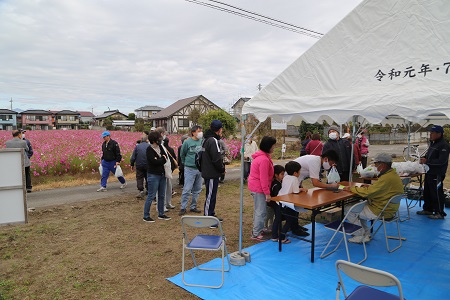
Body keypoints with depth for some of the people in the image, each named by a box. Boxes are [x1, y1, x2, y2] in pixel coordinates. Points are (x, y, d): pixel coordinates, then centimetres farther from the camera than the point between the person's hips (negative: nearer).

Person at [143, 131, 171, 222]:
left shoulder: (160, 147, 9)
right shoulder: (149, 149, -12)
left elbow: (166, 157, 1)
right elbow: (154, 161, -23)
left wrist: (159, 160, -16)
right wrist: (163, 159, -8)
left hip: (162, 174, 8)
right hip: (153, 175, -8)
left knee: (162, 195, 13)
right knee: (151, 196, -3)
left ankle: (161, 214, 25)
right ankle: (146, 216, 8)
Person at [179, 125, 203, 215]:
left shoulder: (202, 141, 0)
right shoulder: (187, 142, -8)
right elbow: (182, 154, 6)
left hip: (200, 169, 4)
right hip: (190, 169, -4)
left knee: (197, 190, 12)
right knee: (187, 189, -5)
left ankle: (193, 207, 24)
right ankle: (183, 208, 7)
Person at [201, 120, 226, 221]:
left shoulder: (207, 139, 14)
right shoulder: (213, 140, -18)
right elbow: (216, 158, -23)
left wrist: (221, 167, 13)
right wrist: (222, 169, -7)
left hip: (208, 172, 10)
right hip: (212, 174, -10)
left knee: (211, 194, 19)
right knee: (210, 195, -2)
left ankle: (211, 215, 30)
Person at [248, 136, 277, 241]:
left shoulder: (261, 156, 10)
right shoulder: (264, 159, -23)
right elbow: (264, 178, -24)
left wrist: (266, 191, 20)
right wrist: (267, 193, -19)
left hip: (255, 186, 11)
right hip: (259, 188, -11)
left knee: (258, 210, 20)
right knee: (261, 211, -2)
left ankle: (256, 230, 32)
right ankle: (256, 234, 6)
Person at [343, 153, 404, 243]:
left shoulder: (387, 178, -27)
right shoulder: (393, 174, 5)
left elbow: (367, 192, -26)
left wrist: (351, 188, -14)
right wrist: (371, 186, 7)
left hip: (380, 211, -10)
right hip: (389, 208, 10)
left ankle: (360, 236, 9)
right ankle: (366, 233, 22)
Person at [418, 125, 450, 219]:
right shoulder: (433, 143, 14)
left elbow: (441, 161, -22)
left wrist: (427, 161, -22)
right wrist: (424, 158, 5)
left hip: (437, 174, -9)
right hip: (430, 172, 9)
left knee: (437, 193, -4)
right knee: (427, 192, 16)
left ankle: (440, 213, 6)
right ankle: (428, 209, 28)